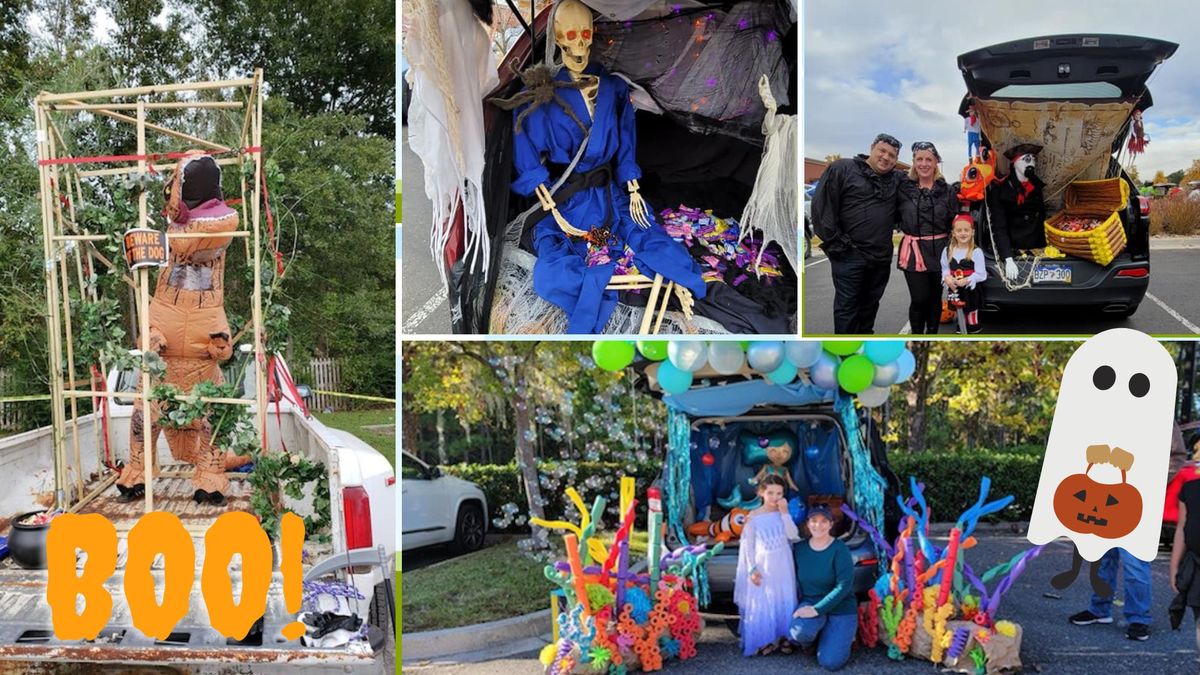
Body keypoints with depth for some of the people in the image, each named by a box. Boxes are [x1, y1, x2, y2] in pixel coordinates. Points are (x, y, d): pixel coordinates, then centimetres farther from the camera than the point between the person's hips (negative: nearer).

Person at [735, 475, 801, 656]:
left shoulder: (783, 514, 1)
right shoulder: (753, 516, -6)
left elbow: (793, 536, -13)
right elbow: (748, 545, -4)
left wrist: (784, 512, -15)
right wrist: (752, 569, -10)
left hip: (782, 567, 2)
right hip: (762, 567, -2)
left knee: (784, 602, 7)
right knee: (761, 604, 1)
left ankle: (784, 637, 20)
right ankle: (764, 640, 13)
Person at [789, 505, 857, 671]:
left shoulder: (839, 549, -13)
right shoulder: (800, 548, 0)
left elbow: (844, 586, -20)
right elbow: (796, 580, 8)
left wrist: (817, 609, -26)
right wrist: (809, 608, -8)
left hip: (840, 609, -2)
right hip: (810, 603, 3)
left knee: (830, 662, -16)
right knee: (799, 632, -32)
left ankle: (843, 636, 16)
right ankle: (810, 639, 6)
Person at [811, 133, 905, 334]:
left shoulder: (897, 179, 11)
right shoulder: (842, 169, -4)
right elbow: (822, 204, -9)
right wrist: (833, 241, -12)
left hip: (881, 257, 5)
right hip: (849, 255, -5)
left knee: (870, 304, 15)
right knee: (847, 305, -1)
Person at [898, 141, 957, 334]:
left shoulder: (947, 191, 5)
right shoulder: (904, 188, 1)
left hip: (939, 251, 2)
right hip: (914, 251, -2)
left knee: (935, 298, 10)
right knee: (919, 299, -5)